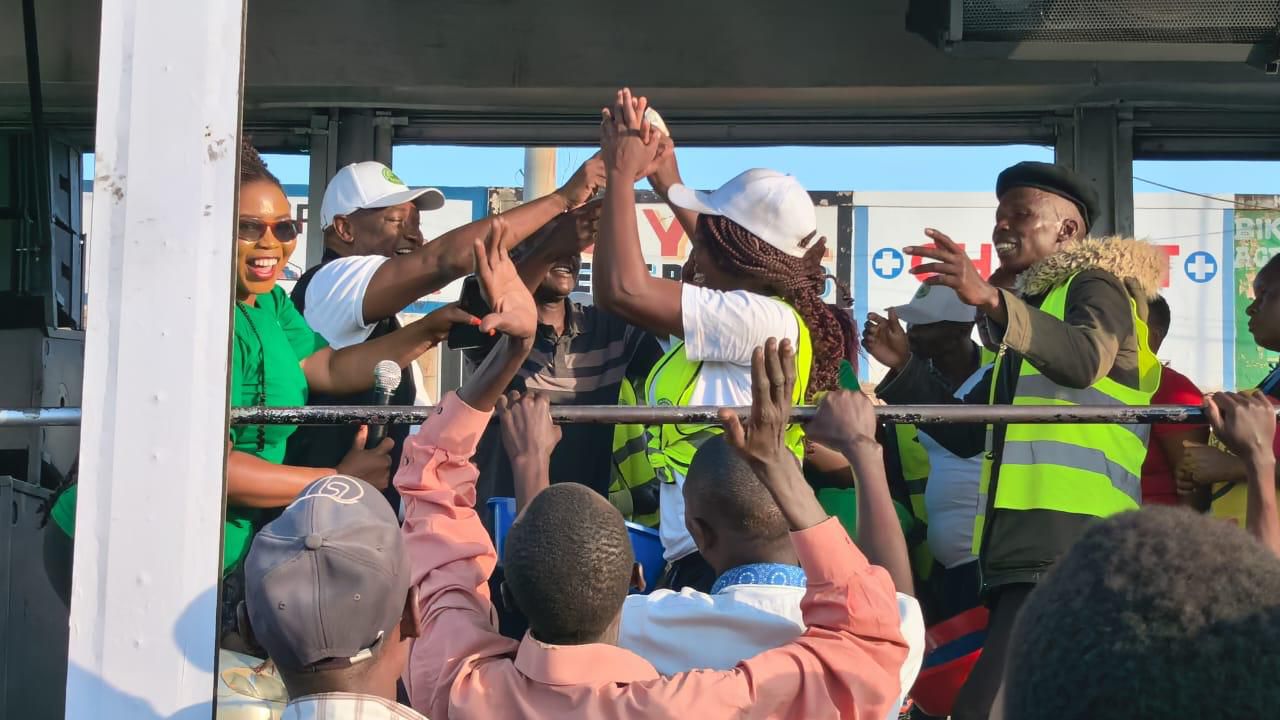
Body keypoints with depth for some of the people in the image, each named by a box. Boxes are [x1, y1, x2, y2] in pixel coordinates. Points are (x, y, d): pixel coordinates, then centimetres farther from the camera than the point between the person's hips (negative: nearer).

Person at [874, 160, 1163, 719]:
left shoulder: (1093, 286, 3)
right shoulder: (1027, 321, 28)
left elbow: (1083, 360, -22)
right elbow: (967, 433, 29)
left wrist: (992, 299, -35)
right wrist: (906, 365, 19)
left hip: (1068, 554, -10)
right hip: (1018, 552, 10)